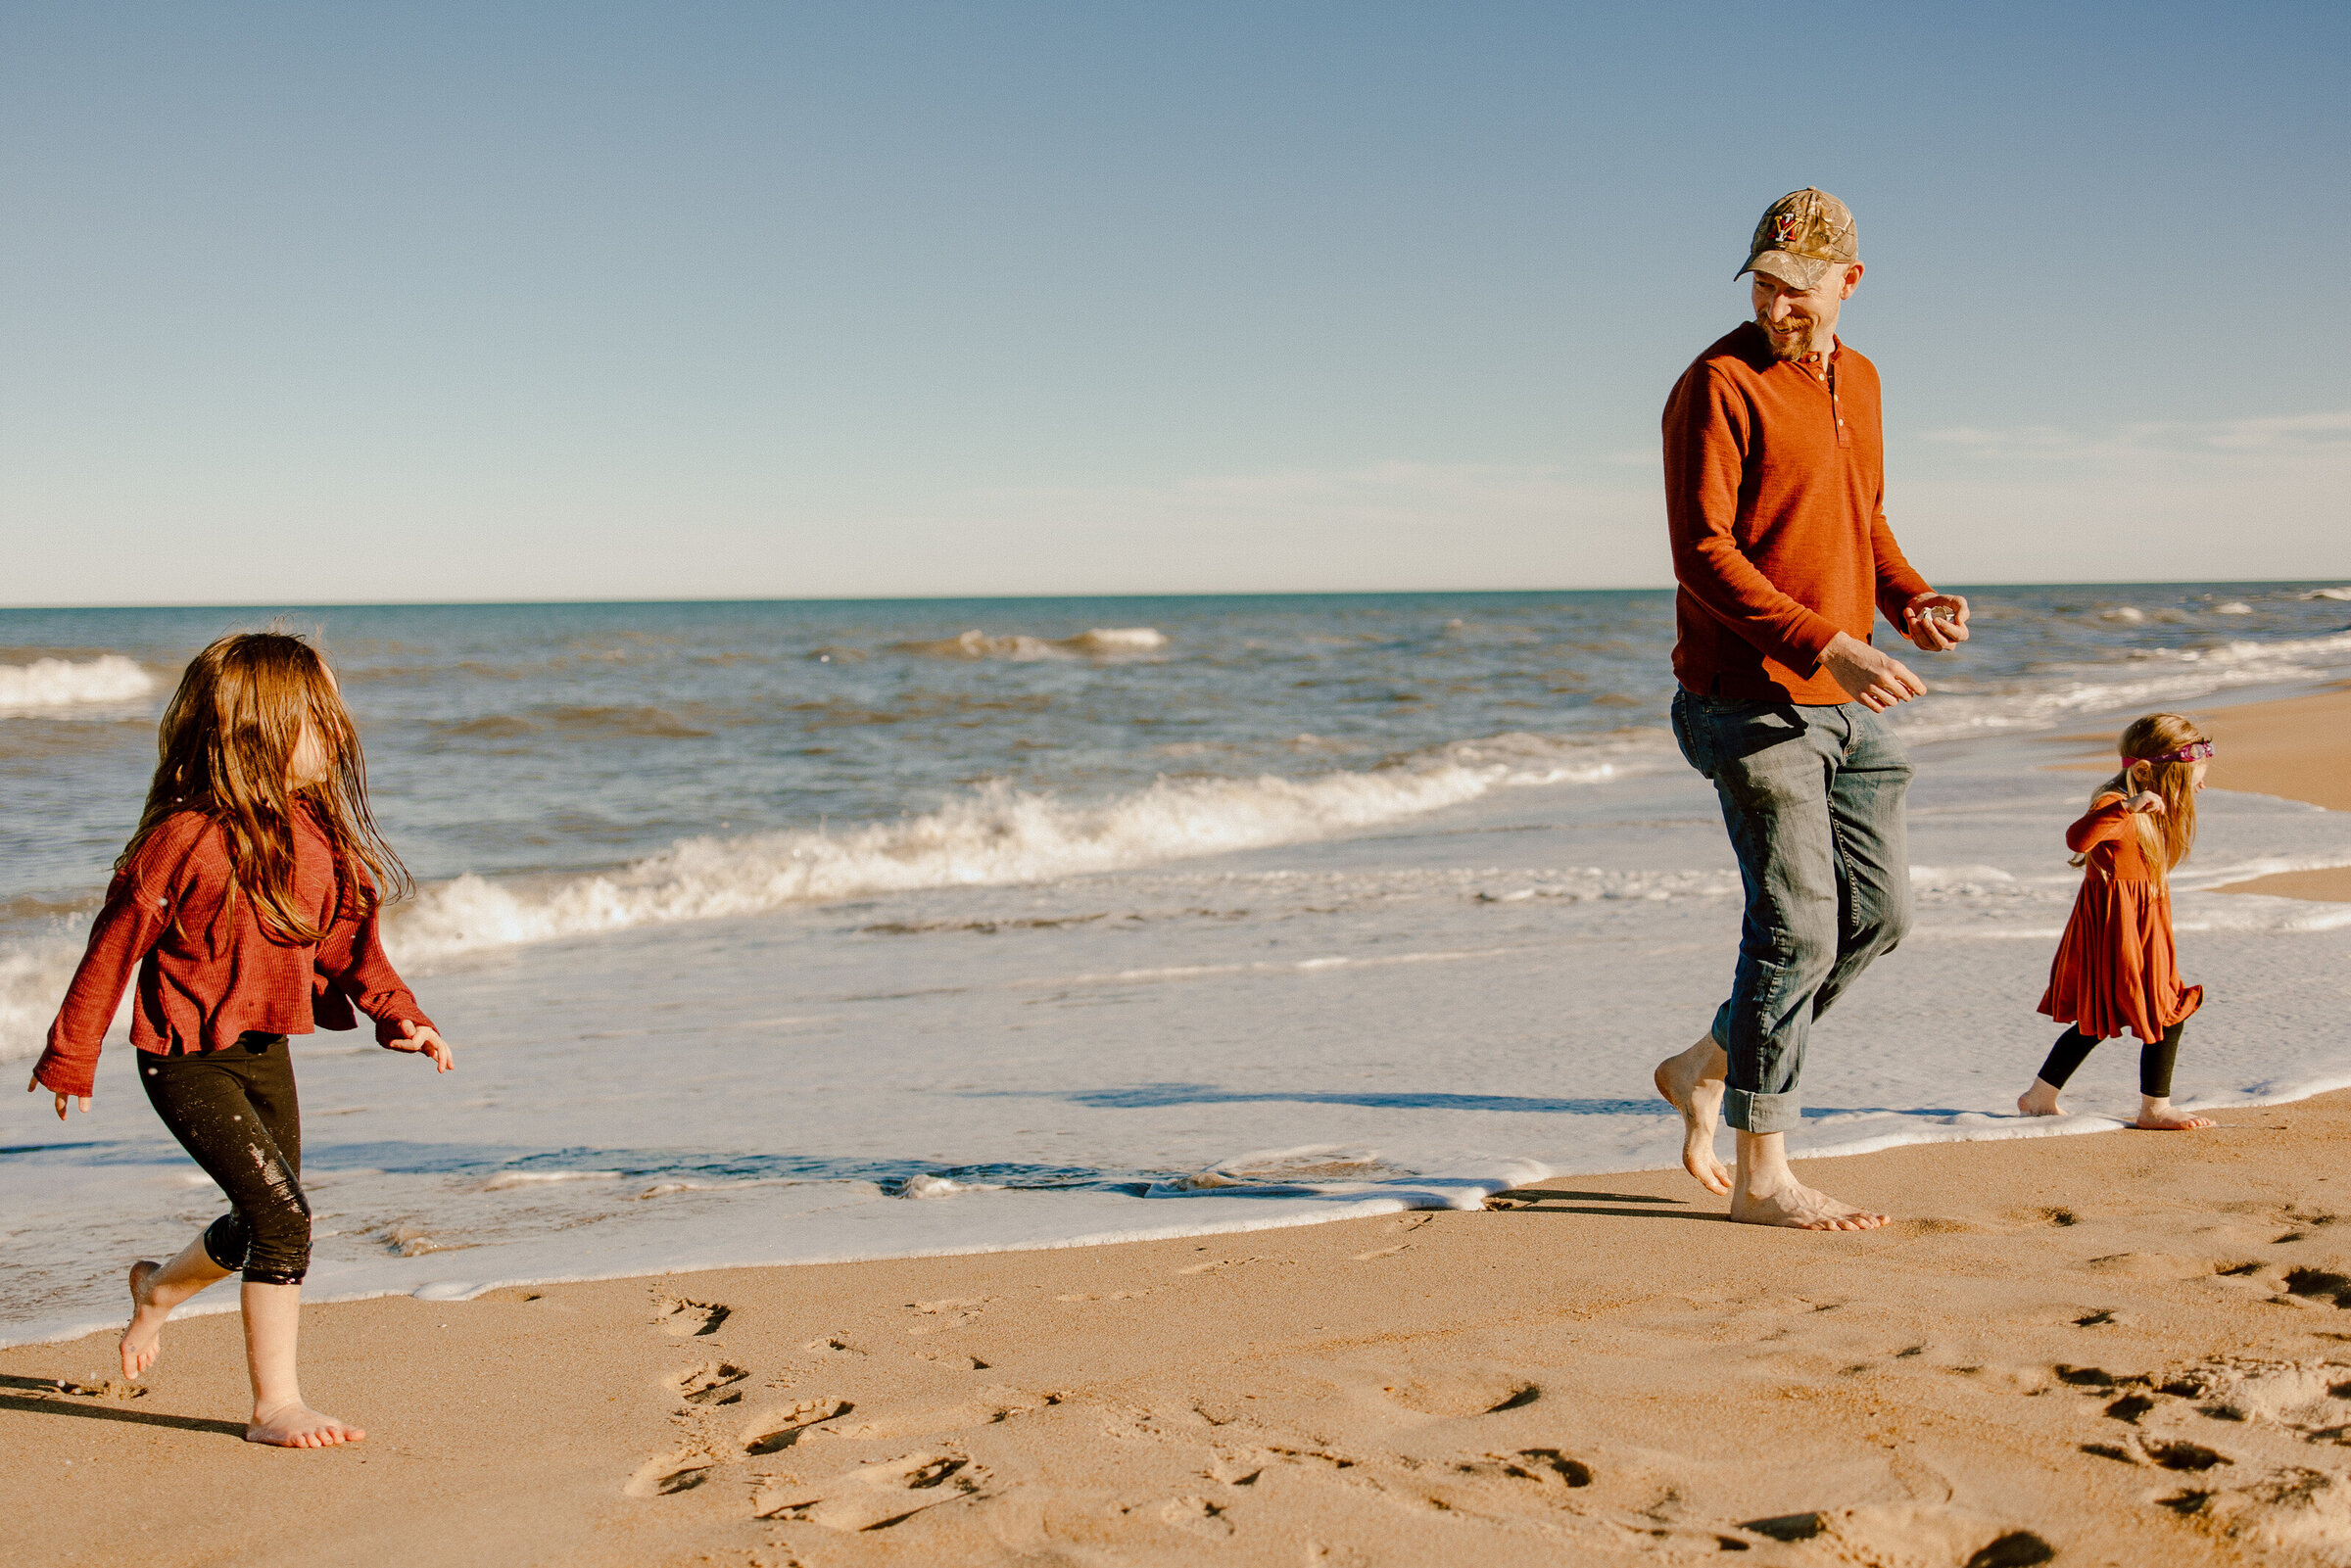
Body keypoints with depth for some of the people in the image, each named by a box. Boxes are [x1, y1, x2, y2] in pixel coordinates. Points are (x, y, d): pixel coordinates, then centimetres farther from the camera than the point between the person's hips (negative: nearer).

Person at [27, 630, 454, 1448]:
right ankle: (276, 1404, -2)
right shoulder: (184, 841, -20)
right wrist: (71, 1061, -4)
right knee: (283, 1218, -15)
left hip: (267, 1050, 8)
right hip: (187, 1062, -7)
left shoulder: (318, 836, 1)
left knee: (263, 1226, 17)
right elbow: (114, 950, -11)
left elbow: (349, 937, 12)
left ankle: (157, 1287, 48)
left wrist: (395, 1011, -3)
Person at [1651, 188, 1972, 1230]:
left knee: (1878, 914, 10)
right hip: (1753, 702, -8)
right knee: (1797, 929, -6)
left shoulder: (1857, 381, 14)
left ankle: (1707, 1069, 26)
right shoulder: (1718, 385, -12)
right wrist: (1826, 644, -27)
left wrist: (1912, 599, 4)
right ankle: (1761, 1177, 6)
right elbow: (1703, 555, -19)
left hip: (1848, 704, 8)